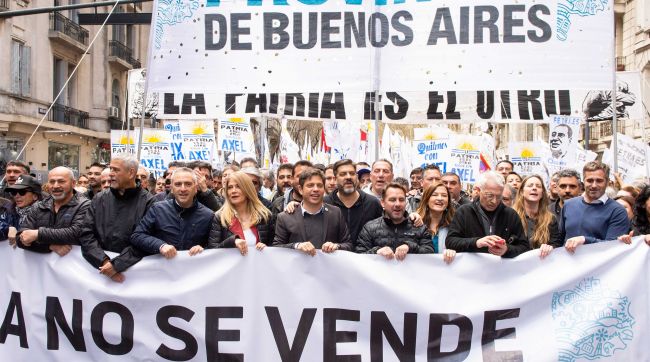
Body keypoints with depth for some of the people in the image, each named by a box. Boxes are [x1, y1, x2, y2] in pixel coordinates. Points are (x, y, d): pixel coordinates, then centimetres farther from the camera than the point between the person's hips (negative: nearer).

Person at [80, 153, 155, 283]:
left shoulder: (148, 202, -1)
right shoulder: (99, 199, 11)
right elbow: (86, 235, 4)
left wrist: (117, 265, -16)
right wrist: (104, 262, -11)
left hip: (132, 267, -3)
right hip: (99, 265, 4)